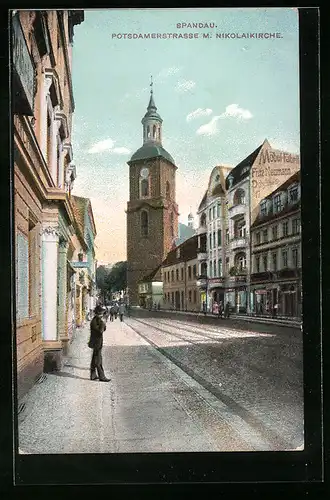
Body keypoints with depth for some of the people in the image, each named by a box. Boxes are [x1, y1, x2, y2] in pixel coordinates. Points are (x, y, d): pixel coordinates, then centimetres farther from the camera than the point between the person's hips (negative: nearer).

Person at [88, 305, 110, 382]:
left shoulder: (98, 320, 11)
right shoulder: (94, 321, -18)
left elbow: (104, 329, 19)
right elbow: (100, 331, -26)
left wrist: (103, 323, 7)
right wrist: (102, 323, -26)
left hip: (98, 342, 10)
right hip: (96, 343, -10)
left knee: (95, 359, 15)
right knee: (98, 360, -6)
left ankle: (93, 375, 22)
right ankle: (101, 376, -4)